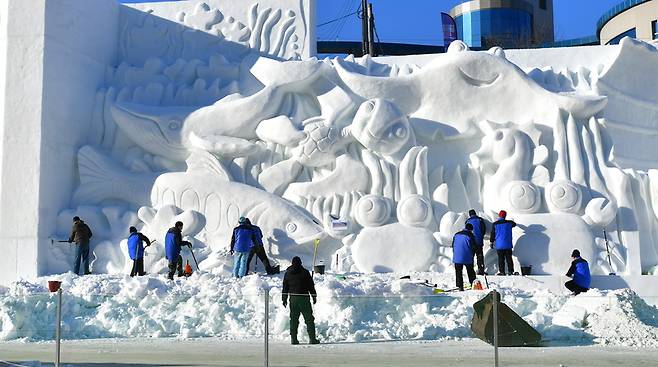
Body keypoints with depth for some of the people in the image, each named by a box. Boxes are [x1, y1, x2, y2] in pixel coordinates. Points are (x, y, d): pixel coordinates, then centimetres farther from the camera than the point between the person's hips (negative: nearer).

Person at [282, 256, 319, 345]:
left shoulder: (287, 273, 8)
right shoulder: (305, 272, -3)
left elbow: (285, 287, 12)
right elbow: (311, 286, -1)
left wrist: (284, 299, 18)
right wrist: (314, 296, 6)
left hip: (293, 299, 3)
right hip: (304, 298, -3)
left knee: (293, 319, 8)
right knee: (309, 319, 0)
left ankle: (293, 339, 5)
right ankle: (312, 338, -4)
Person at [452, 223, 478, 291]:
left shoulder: (456, 235, 9)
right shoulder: (470, 235, -6)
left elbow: (453, 245, 14)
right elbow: (474, 247, -5)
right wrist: (472, 255, 9)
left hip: (457, 258, 3)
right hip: (467, 258, -2)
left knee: (458, 272, 5)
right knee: (470, 272, 12)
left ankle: (460, 286, -1)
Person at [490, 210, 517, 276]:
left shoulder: (495, 224, -5)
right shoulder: (509, 223, -2)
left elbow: (492, 234, 0)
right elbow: (514, 224, 20)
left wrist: (492, 242, 11)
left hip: (499, 245, -1)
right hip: (508, 245, 1)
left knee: (500, 259, 4)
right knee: (509, 258, 7)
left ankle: (502, 271, 3)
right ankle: (510, 271, 6)